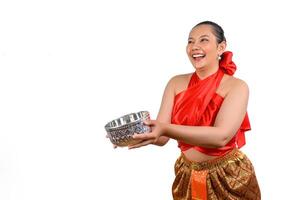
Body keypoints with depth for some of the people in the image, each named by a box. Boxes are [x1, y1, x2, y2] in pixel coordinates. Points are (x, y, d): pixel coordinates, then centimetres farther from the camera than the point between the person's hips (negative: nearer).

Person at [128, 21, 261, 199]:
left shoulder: (236, 86, -13)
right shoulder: (176, 83, -2)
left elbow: (221, 136, -28)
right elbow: (162, 137, -10)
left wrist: (166, 129, -39)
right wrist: (138, 133, -32)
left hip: (230, 178, -3)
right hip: (187, 176, 3)